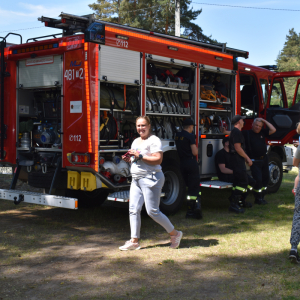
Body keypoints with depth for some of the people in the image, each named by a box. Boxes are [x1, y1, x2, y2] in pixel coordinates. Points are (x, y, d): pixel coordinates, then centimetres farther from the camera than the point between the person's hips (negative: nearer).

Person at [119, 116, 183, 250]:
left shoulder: (154, 140, -10)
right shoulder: (136, 141, 17)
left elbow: (158, 159, -20)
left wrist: (140, 156, -21)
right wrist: (128, 158, 5)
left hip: (150, 179, -8)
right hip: (136, 180, 9)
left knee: (153, 211, -6)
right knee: (133, 209, 3)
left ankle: (175, 234, 11)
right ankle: (134, 241, 9)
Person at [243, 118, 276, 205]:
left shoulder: (262, 132, 8)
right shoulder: (246, 133, -6)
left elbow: (273, 130, 1)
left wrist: (264, 121, -1)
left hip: (264, 159, 6)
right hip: (254, 161, -6)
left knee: (265, 179, 12)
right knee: (258, 179, -9)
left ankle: (261, 197, 24)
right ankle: (258, 199, 7)